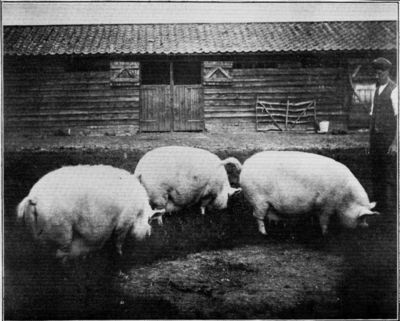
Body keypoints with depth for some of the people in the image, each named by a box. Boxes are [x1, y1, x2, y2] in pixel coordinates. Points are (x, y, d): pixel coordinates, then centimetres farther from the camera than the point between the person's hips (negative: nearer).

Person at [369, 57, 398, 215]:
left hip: (389, 137, -7)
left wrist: (395, 142, -17)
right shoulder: (377, 90, 13)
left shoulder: (394, 90, -8)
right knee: (376, 174, 11)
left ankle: (390, 207, 7)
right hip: (376, 136, 7)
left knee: (390, 175, -1)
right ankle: (378, 204, 21)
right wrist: (370, 140, 13)